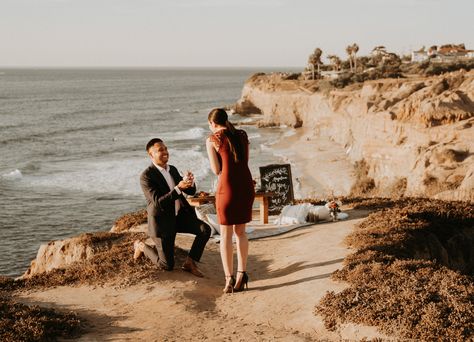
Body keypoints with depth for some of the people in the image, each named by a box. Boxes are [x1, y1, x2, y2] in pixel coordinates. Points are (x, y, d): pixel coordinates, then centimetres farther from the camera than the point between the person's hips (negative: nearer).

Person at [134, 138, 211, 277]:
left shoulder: (172, 170, 6)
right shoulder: (146, 176, -18)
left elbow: (191, 191, 5)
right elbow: (158, 202, -26)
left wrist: (189, 181, -19)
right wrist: (178, 188, -37)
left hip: (178, 216, 6)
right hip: (161, 222, -6)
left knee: (205, 229, -17)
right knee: (167, 265, -2)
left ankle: (189, 263, -1)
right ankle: (141, 246, 24)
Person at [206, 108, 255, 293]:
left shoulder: (212, 140, -2)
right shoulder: (242, 135, 12)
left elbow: (216, 170, -2)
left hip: (227, 187, -4)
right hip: (246, 186, 5)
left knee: (225, 234, 6)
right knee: (240, 231, 18)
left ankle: (229, 279, 4)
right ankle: (242, 273, 14)